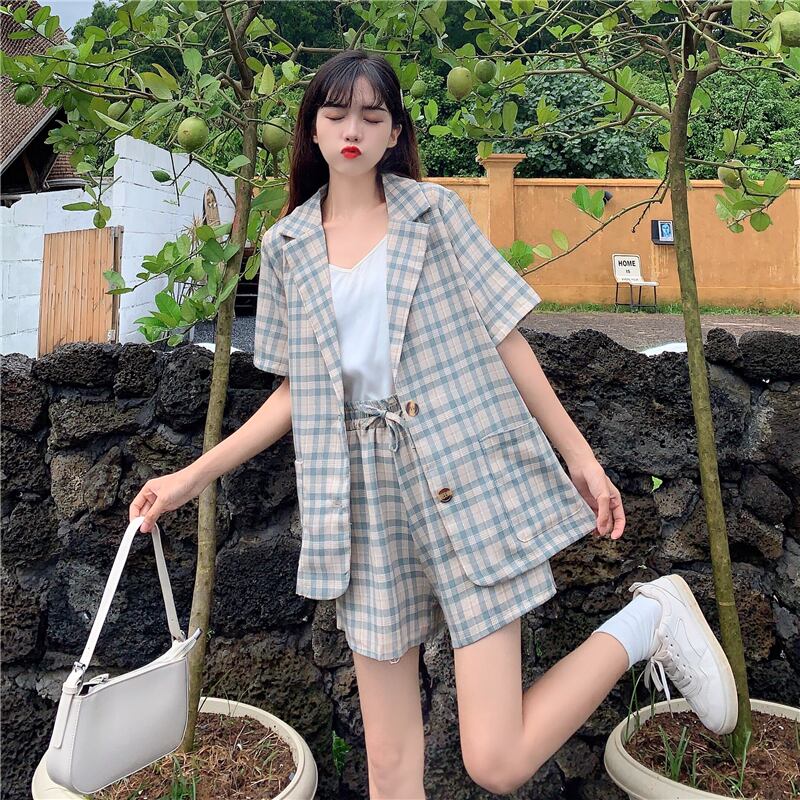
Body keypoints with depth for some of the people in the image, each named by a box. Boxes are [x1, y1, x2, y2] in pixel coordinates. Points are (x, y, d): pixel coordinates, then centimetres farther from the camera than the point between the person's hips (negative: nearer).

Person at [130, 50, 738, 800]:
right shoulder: (287, 247, 11)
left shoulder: (435, 210, 4)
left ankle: (647, 620, 14)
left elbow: (505, 338, 3)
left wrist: (580, 455, 1)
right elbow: (297, 389, 14)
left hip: (466, 479, -3)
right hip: (366, 501, 3)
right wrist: (191, 477, 10)